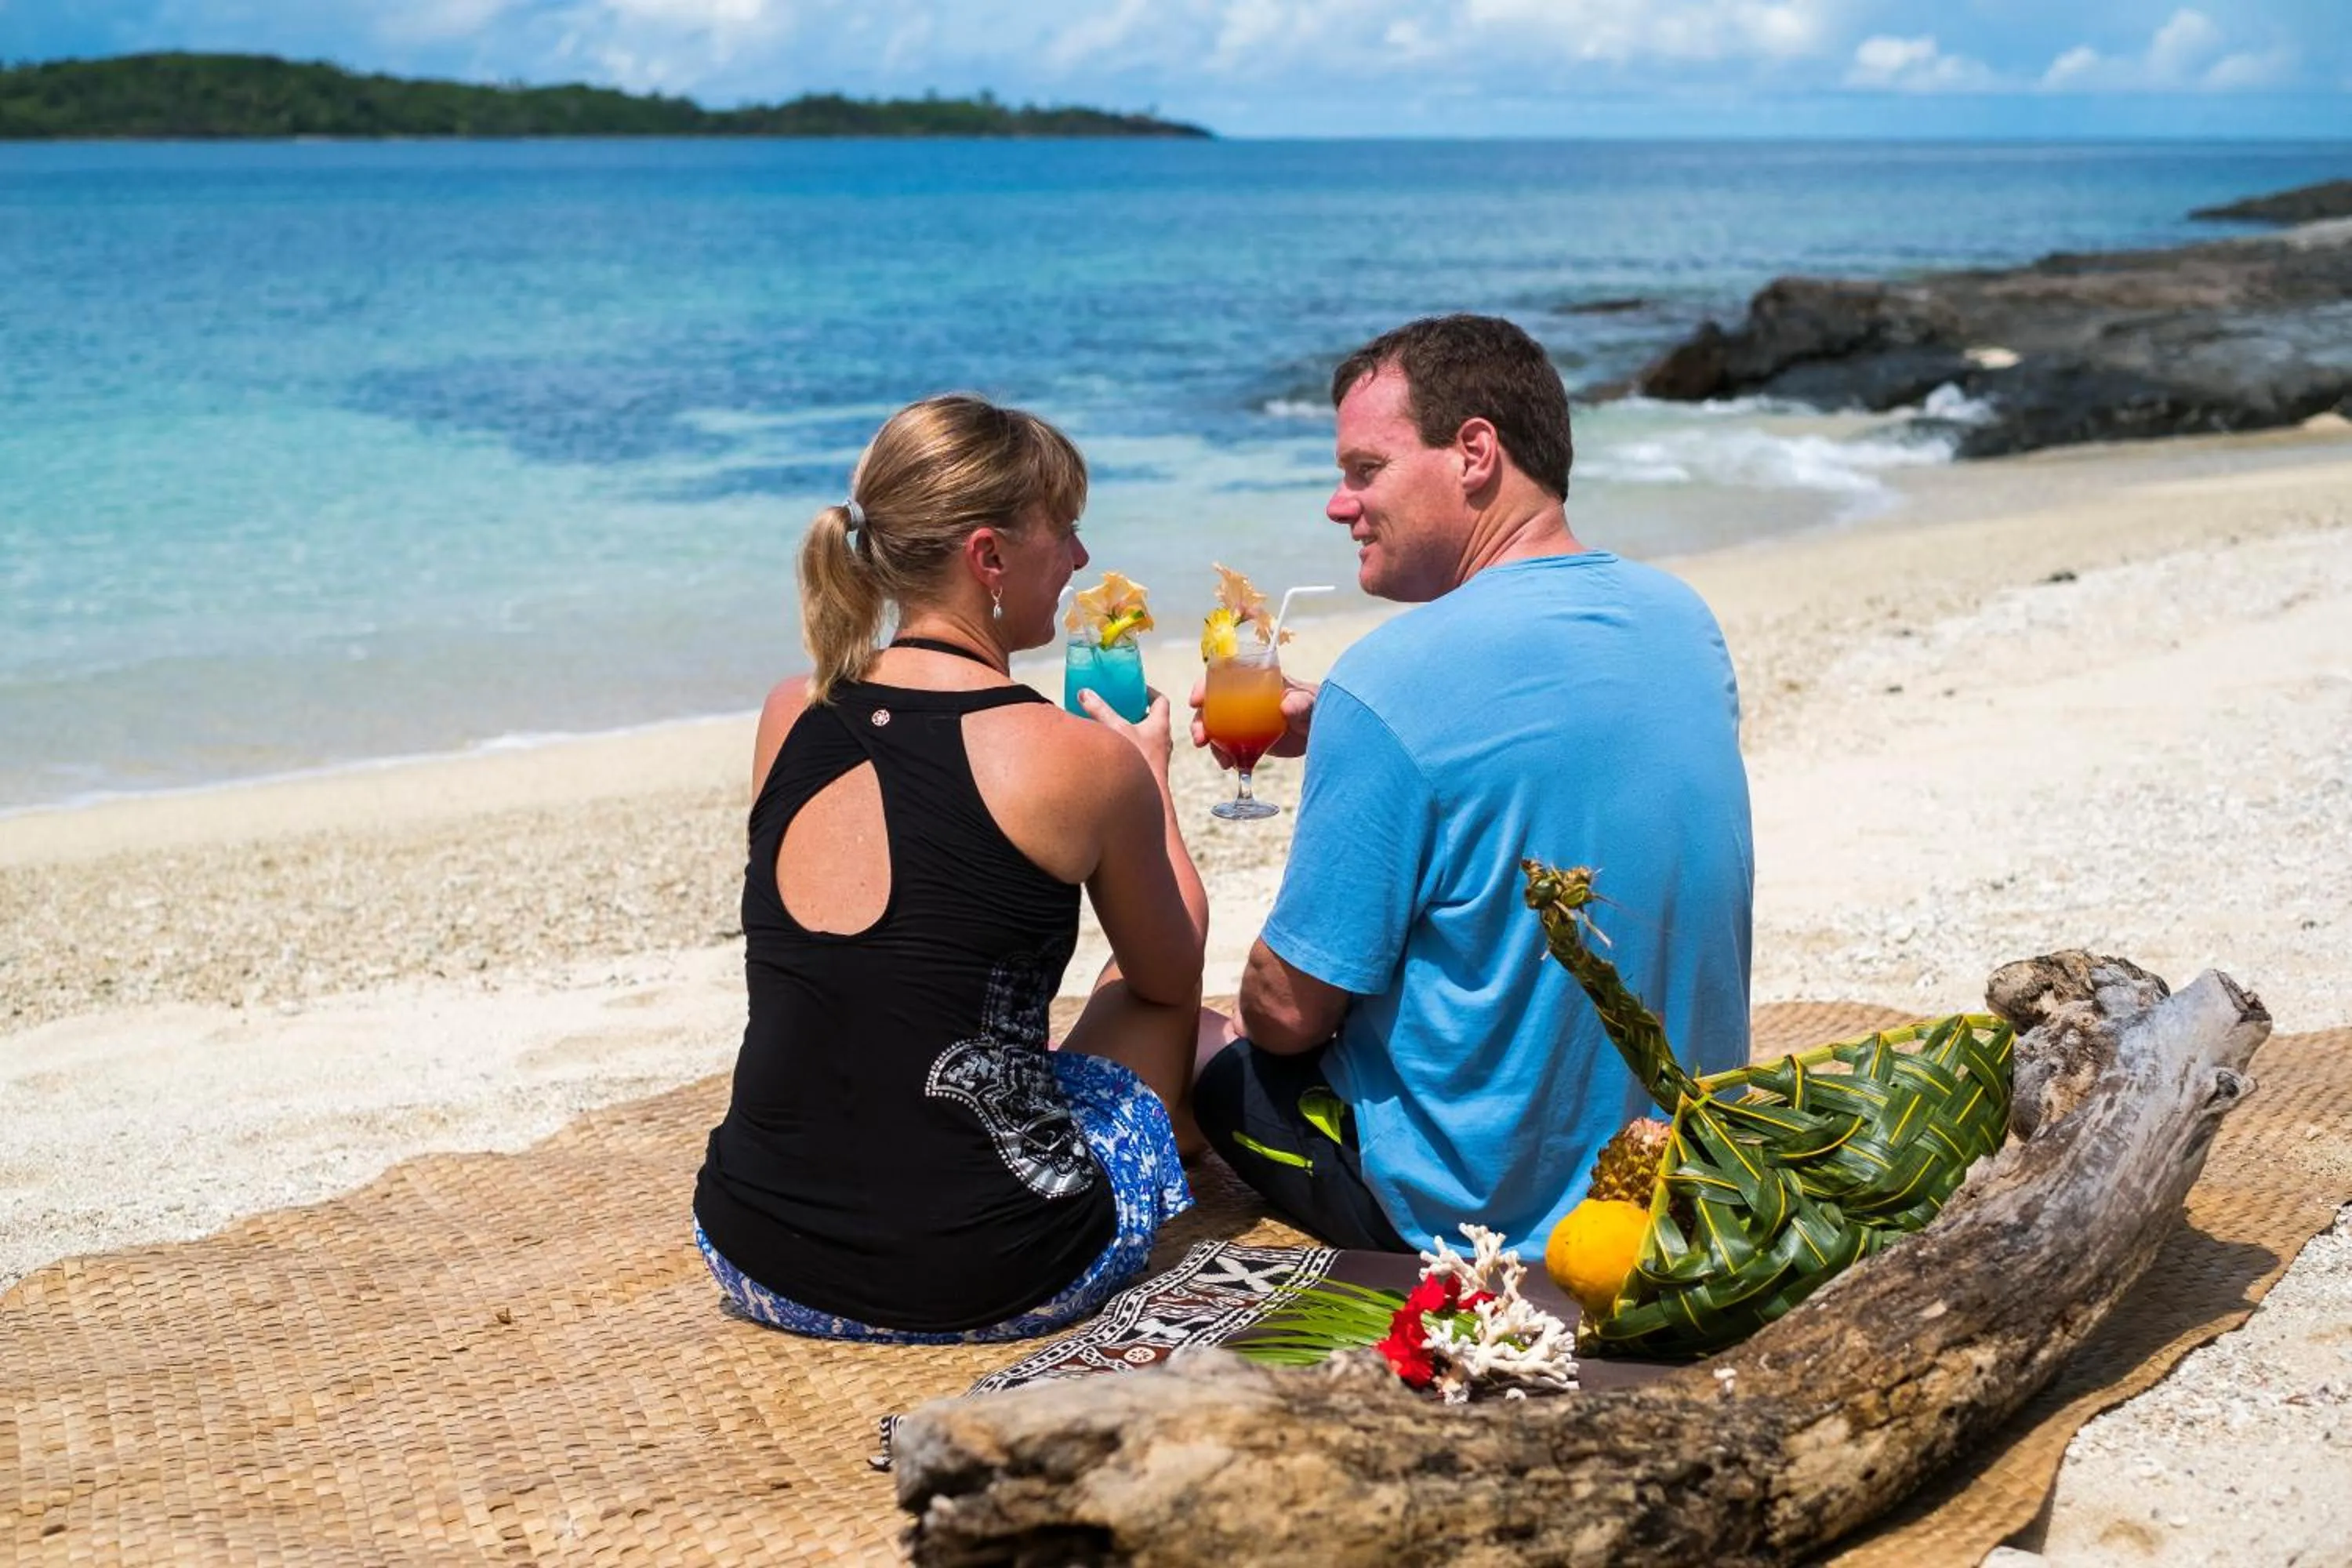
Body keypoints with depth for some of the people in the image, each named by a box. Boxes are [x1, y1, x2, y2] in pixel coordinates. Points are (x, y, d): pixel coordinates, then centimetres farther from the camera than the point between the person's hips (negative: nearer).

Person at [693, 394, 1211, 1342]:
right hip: (982, 1281, -4)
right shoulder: (1086, 760, -12)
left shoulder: (787, 720, 2)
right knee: (1152, 1007, 24)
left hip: (759, 1265, 5)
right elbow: (1172, 977, 8)